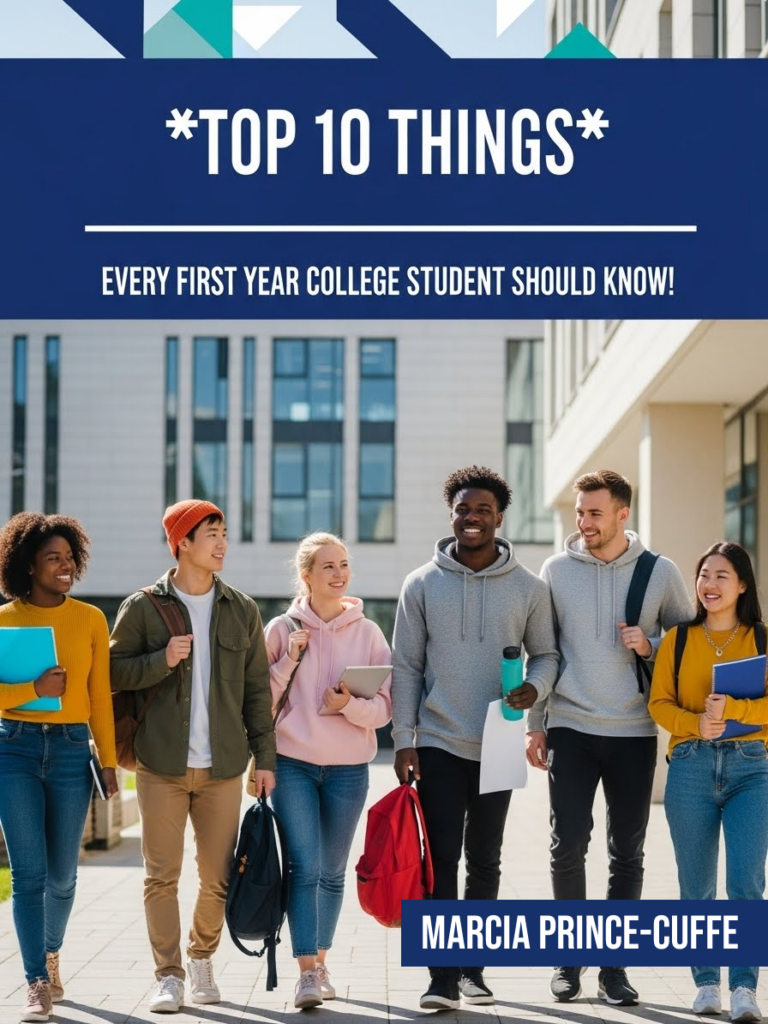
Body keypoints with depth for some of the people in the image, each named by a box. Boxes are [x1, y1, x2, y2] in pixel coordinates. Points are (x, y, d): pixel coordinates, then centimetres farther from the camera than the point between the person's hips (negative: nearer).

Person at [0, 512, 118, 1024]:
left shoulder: (91, 619, 5)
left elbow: (100, 696, 5)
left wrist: (109, 761, 2)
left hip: (71, 750, 1)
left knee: (62, 872, 8)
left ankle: (51, 952, 36)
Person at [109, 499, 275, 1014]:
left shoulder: (242, 609, 8)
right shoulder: (142, 607, 1)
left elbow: (257, 687, 10)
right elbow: (115, 672, 3)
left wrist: (266, 757, 5)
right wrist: (162, 660, -15)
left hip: (223, 765, 2)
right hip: (162, 765, -2)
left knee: (219, 876, 6)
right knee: (162, 875, -1)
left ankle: (202, 958, 28)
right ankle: (169, 975, 9)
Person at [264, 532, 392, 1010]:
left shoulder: (368, 632, 2)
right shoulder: (283, 629, 0)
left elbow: (385, 706, 1)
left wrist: (350, 705, -18)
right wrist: (289, 660, -13)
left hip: (349, 769, 2)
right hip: (294, 764, -2)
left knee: (332, 871, 11)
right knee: (305, 867, -10)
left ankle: (321, 962, 25)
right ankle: (308, 971, -9)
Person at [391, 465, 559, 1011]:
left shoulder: (528, 587, 1)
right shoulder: (423, 584, 0)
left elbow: (546, 653, 9)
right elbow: (406, 666, 1)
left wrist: (535, 687, -14)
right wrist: (404, 739, -4)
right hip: (438, 743, -1)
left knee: (485, 859, 11)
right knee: (442, 858, -5)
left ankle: (473, 968, 22)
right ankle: (443, 976, -3)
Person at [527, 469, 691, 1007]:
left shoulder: (661, 573, 0)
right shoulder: (557, 570, 1)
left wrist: (651, 646, -10)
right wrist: (534, 722, 5)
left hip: (634, 732, 0)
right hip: (571, 728, 0)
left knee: (627, 854, 5)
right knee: (568, 847, -1)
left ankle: (614, 965, 16)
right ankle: (570, 958, 14)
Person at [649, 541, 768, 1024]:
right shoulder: (678, 640, 9)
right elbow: (659, 703, 3)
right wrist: (695, 724, -16)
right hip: (691, 767, 2)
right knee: (697, 886, 6)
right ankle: (707, 983, 17)